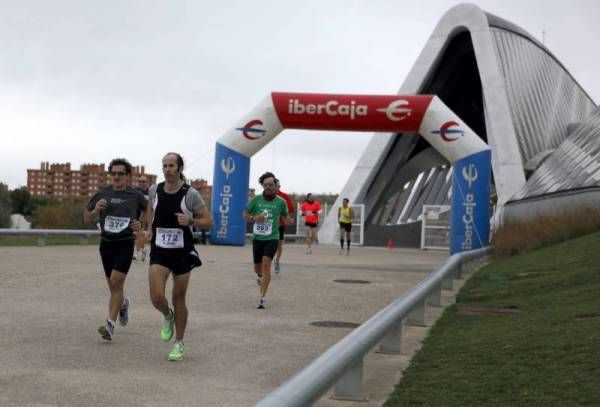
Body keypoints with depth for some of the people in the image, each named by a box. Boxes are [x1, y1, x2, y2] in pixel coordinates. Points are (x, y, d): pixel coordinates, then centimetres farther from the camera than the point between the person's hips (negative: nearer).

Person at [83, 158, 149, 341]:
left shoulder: (136, 196, -1)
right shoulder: (102, 194, 3)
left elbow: (149, 210, 19)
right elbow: (86, 219, 9)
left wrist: (141, 225, 1)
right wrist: (95, 210, -12)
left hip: (125, 244, -3)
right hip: (106, 243, 3)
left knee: (116, 281, -15)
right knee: (112, 284, 12)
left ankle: (110, 324, -14)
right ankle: (123, 303, 46)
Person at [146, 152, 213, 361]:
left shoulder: (190, 194, -10)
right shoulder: (154, 190, 0)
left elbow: (208, 221, -5)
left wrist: (190, 221, -23)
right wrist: (149, 228, 10)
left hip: (182, 252, -2)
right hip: (159, 251, 2)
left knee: (178, 299, 6)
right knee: (157, 297, -14)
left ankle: (179, 344, 23)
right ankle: (167, 316, 23)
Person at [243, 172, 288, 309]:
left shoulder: (280, 202, -1)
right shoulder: (256, 200, -1)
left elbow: (285, 216, 18)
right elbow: (245, 215, 7)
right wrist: (254, 218, -10)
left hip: (272, 238, -2)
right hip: (257, 238, 2)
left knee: (266, 264, -20)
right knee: (257, 267, 13)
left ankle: (262, 298, -19)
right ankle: (260, 276, 54)